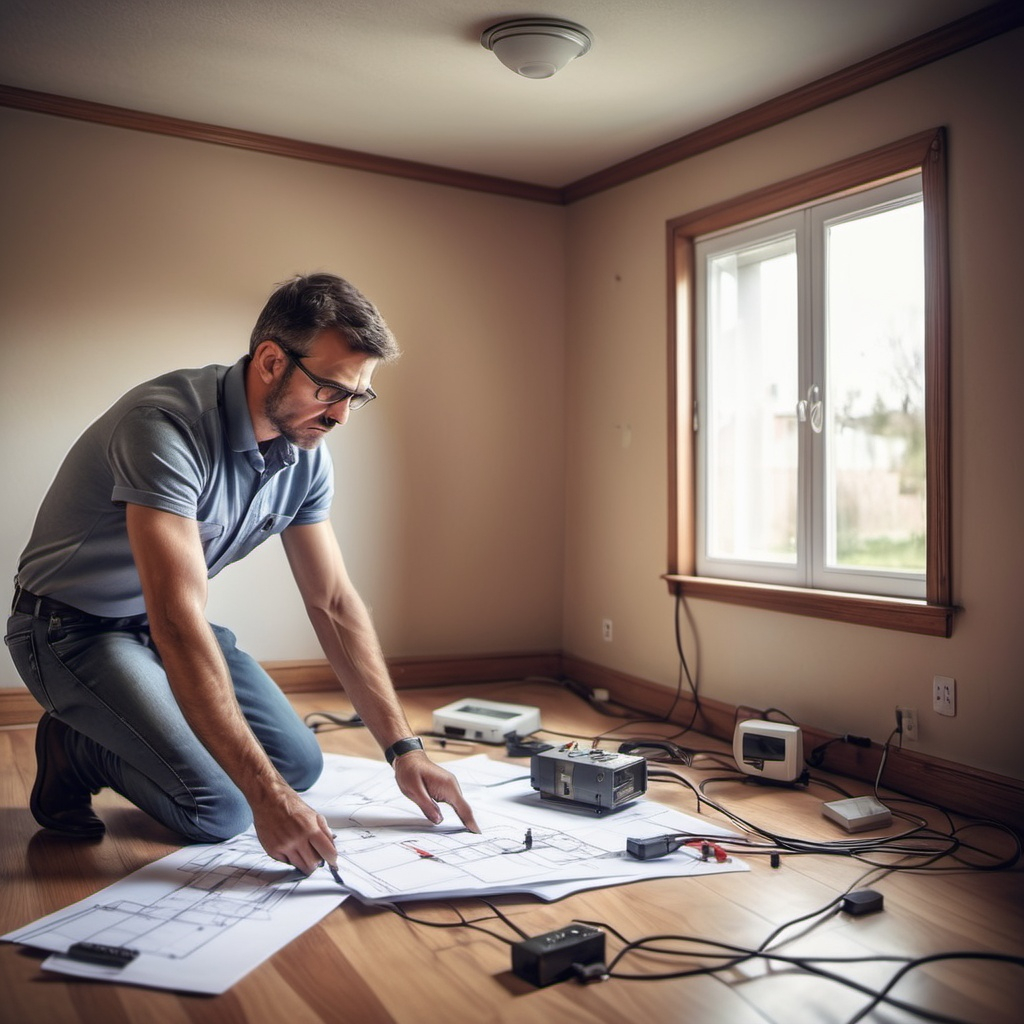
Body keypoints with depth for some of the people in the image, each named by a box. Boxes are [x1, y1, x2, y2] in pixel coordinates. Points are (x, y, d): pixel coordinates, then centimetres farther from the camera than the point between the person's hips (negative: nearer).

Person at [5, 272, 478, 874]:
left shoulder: (305, 453, -8)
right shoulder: (167, 425, -33)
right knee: (218, 811, -19)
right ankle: (72, 750, 7)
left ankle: (108, 734, 18)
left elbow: (333, 602, -3)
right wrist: (266, 794, -40)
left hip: (170, 625, 8)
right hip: (75, 629, -7)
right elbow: (178, 625, -38)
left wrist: (403, 748, -8)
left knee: (301, 763, 2)